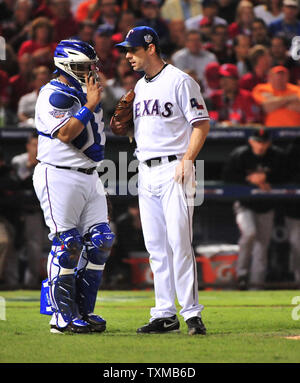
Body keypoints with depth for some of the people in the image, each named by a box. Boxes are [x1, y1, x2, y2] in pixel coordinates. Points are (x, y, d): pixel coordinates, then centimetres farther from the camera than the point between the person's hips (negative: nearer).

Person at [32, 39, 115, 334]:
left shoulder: (86, 93, 17)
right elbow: (65, 134, -21)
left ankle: (83, 310, 10)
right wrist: (90, 106, -18)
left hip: (89, 176, 9)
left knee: (100, 241, 3)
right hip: (59, 177, -9)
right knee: (67, 245, -10)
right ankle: (62, 317, -5)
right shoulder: (53, 95, -10)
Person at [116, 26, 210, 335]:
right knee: (156, 247, 6)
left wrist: (186, 161, -17)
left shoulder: (179, 81, -6)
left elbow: (201, 124, -9)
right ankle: (165, 314, 9)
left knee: (179, 242, -12)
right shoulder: (139, 87, 18)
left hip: (173, 170, -8)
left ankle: (191, 312, -10)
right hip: (145, 171, 8)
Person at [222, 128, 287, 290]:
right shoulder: (239, 155, -11)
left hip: (266, 206, 3)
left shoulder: (278, 156, -5)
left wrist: (265, 178, -19)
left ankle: (257, 282, 10)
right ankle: (242, 273, -9)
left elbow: (283, 178, -2)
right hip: (245, 204, -3)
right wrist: (251, 180, -19)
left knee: (263, 243, 3)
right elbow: (227, 176, -10)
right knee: (249, 233, -25)